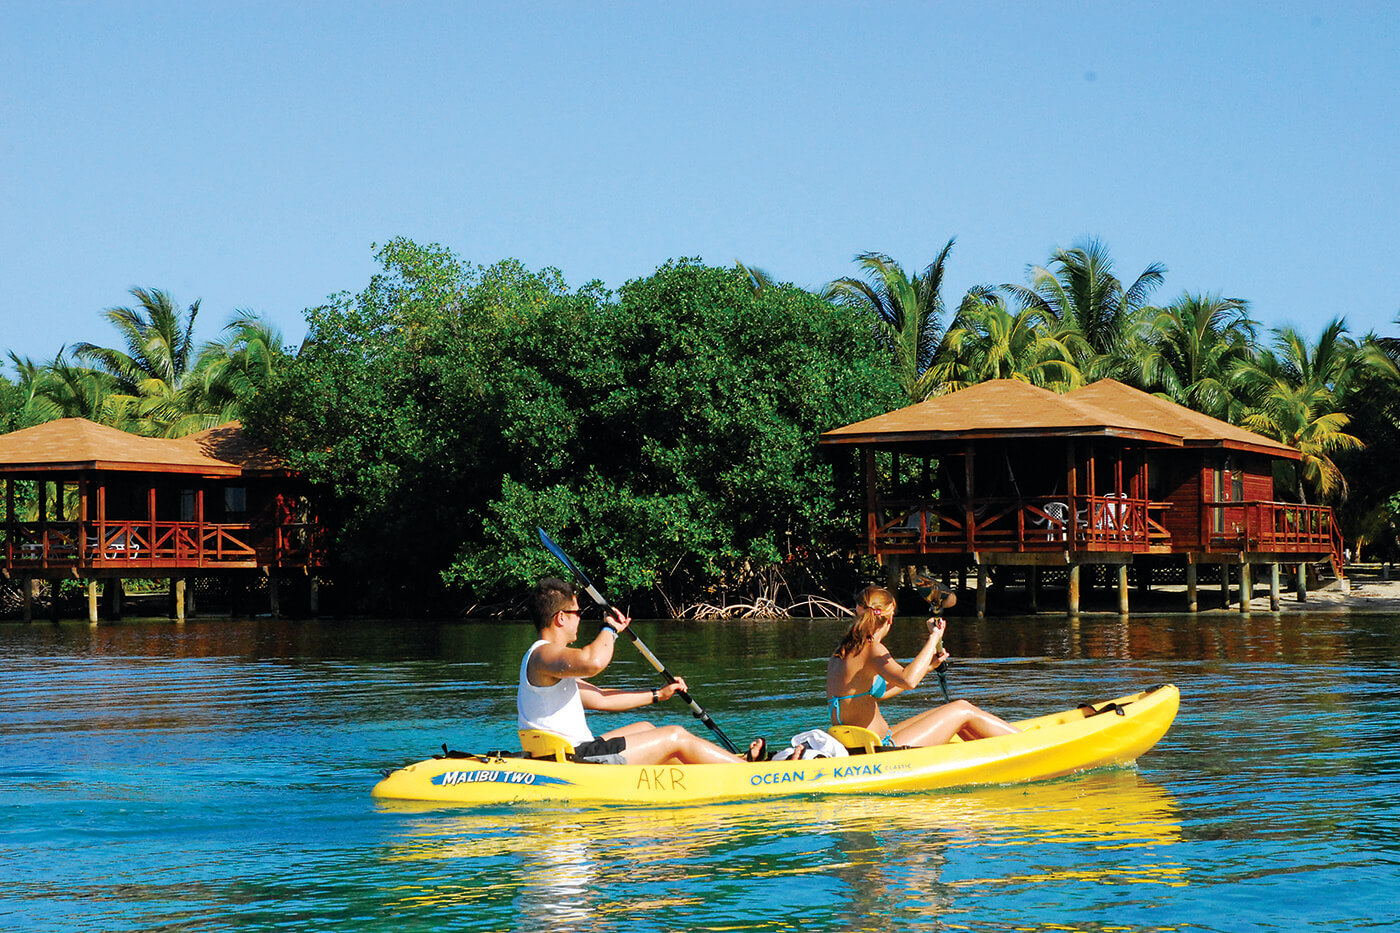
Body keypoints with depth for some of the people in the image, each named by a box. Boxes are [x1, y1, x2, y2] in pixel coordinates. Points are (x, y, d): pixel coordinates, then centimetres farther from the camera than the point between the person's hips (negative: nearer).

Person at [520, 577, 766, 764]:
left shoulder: (541, 657, 19)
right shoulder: (544, 654, -15)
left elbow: (600, 699, 22)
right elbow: (593, 662, -37)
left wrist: (658, 695, 23)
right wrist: (610, 629, -16)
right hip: (576, 759, -11)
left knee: (644, 728, 27)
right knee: (675, 737, -1)